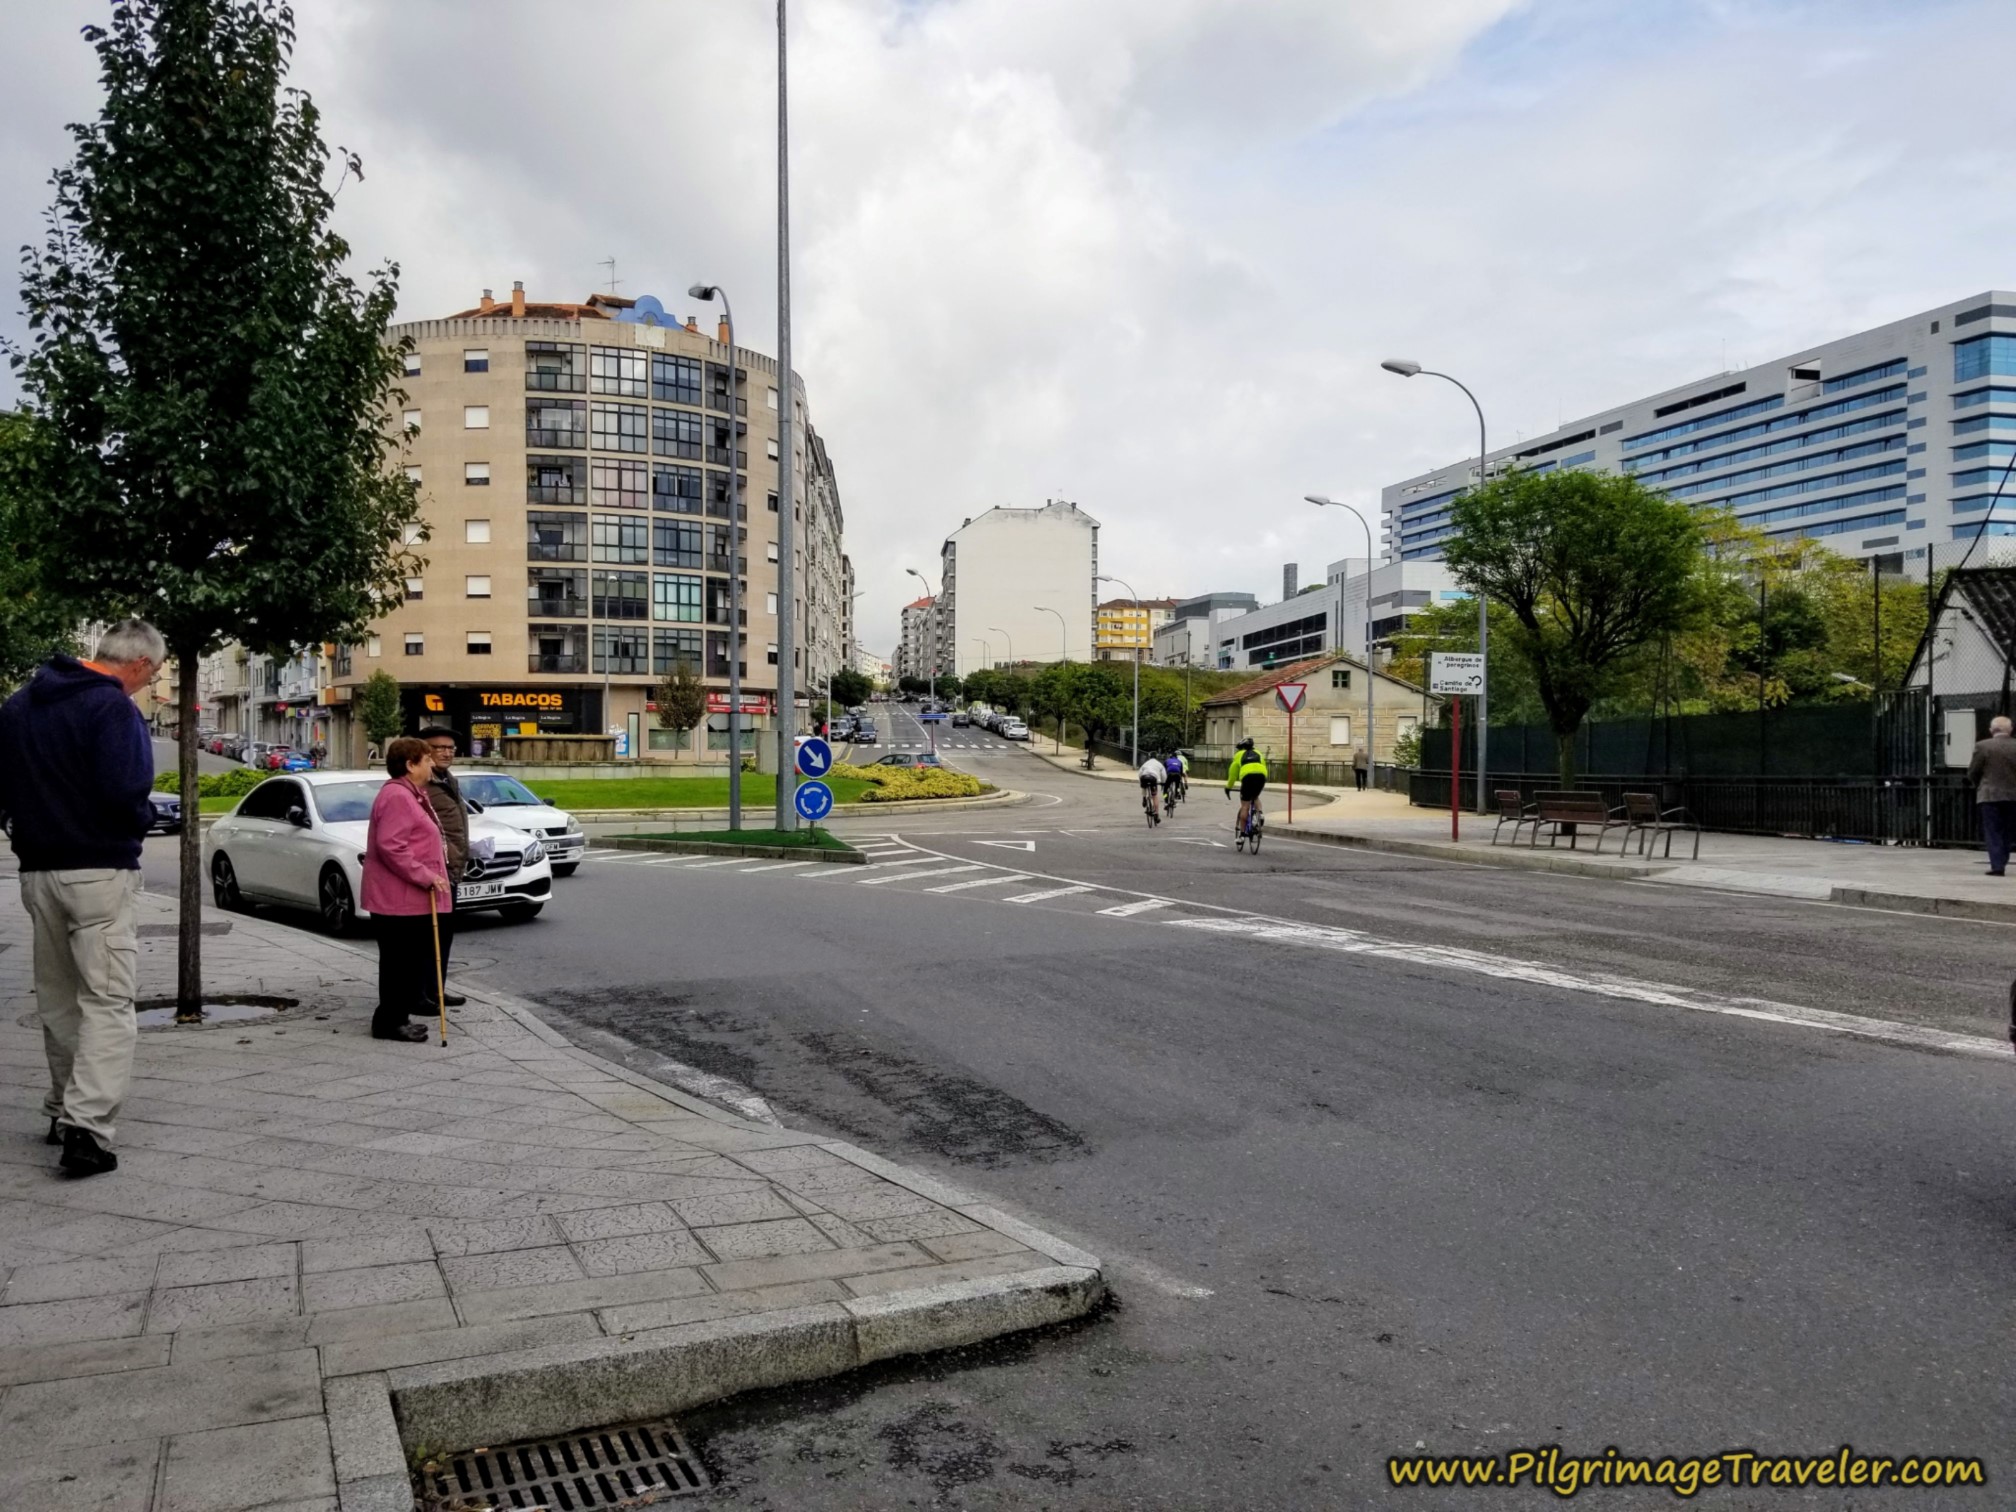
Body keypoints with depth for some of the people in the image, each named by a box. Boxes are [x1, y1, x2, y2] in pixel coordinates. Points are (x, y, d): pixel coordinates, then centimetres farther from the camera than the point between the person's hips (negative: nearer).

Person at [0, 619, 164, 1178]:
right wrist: (143, 819, -3)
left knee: (57, 1000, 18)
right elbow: (125, 791, -22)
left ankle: (64, 1110, 27)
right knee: (108, 1002, -6)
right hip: (99, 870, -7)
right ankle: (88, 1124, -15)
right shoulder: (113, 707, -13)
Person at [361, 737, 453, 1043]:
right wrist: (424, 876, -24)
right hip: (398, 898, -11)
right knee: (400, 960, -5)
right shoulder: (397, 796, -17)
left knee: (411, 959, 14)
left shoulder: (411, 795, 19)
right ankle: (390, 1021, 3)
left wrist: (432, 876, 24)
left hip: (411, 897, 11)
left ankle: (397, 1018, 22)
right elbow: (390, 846, -26)